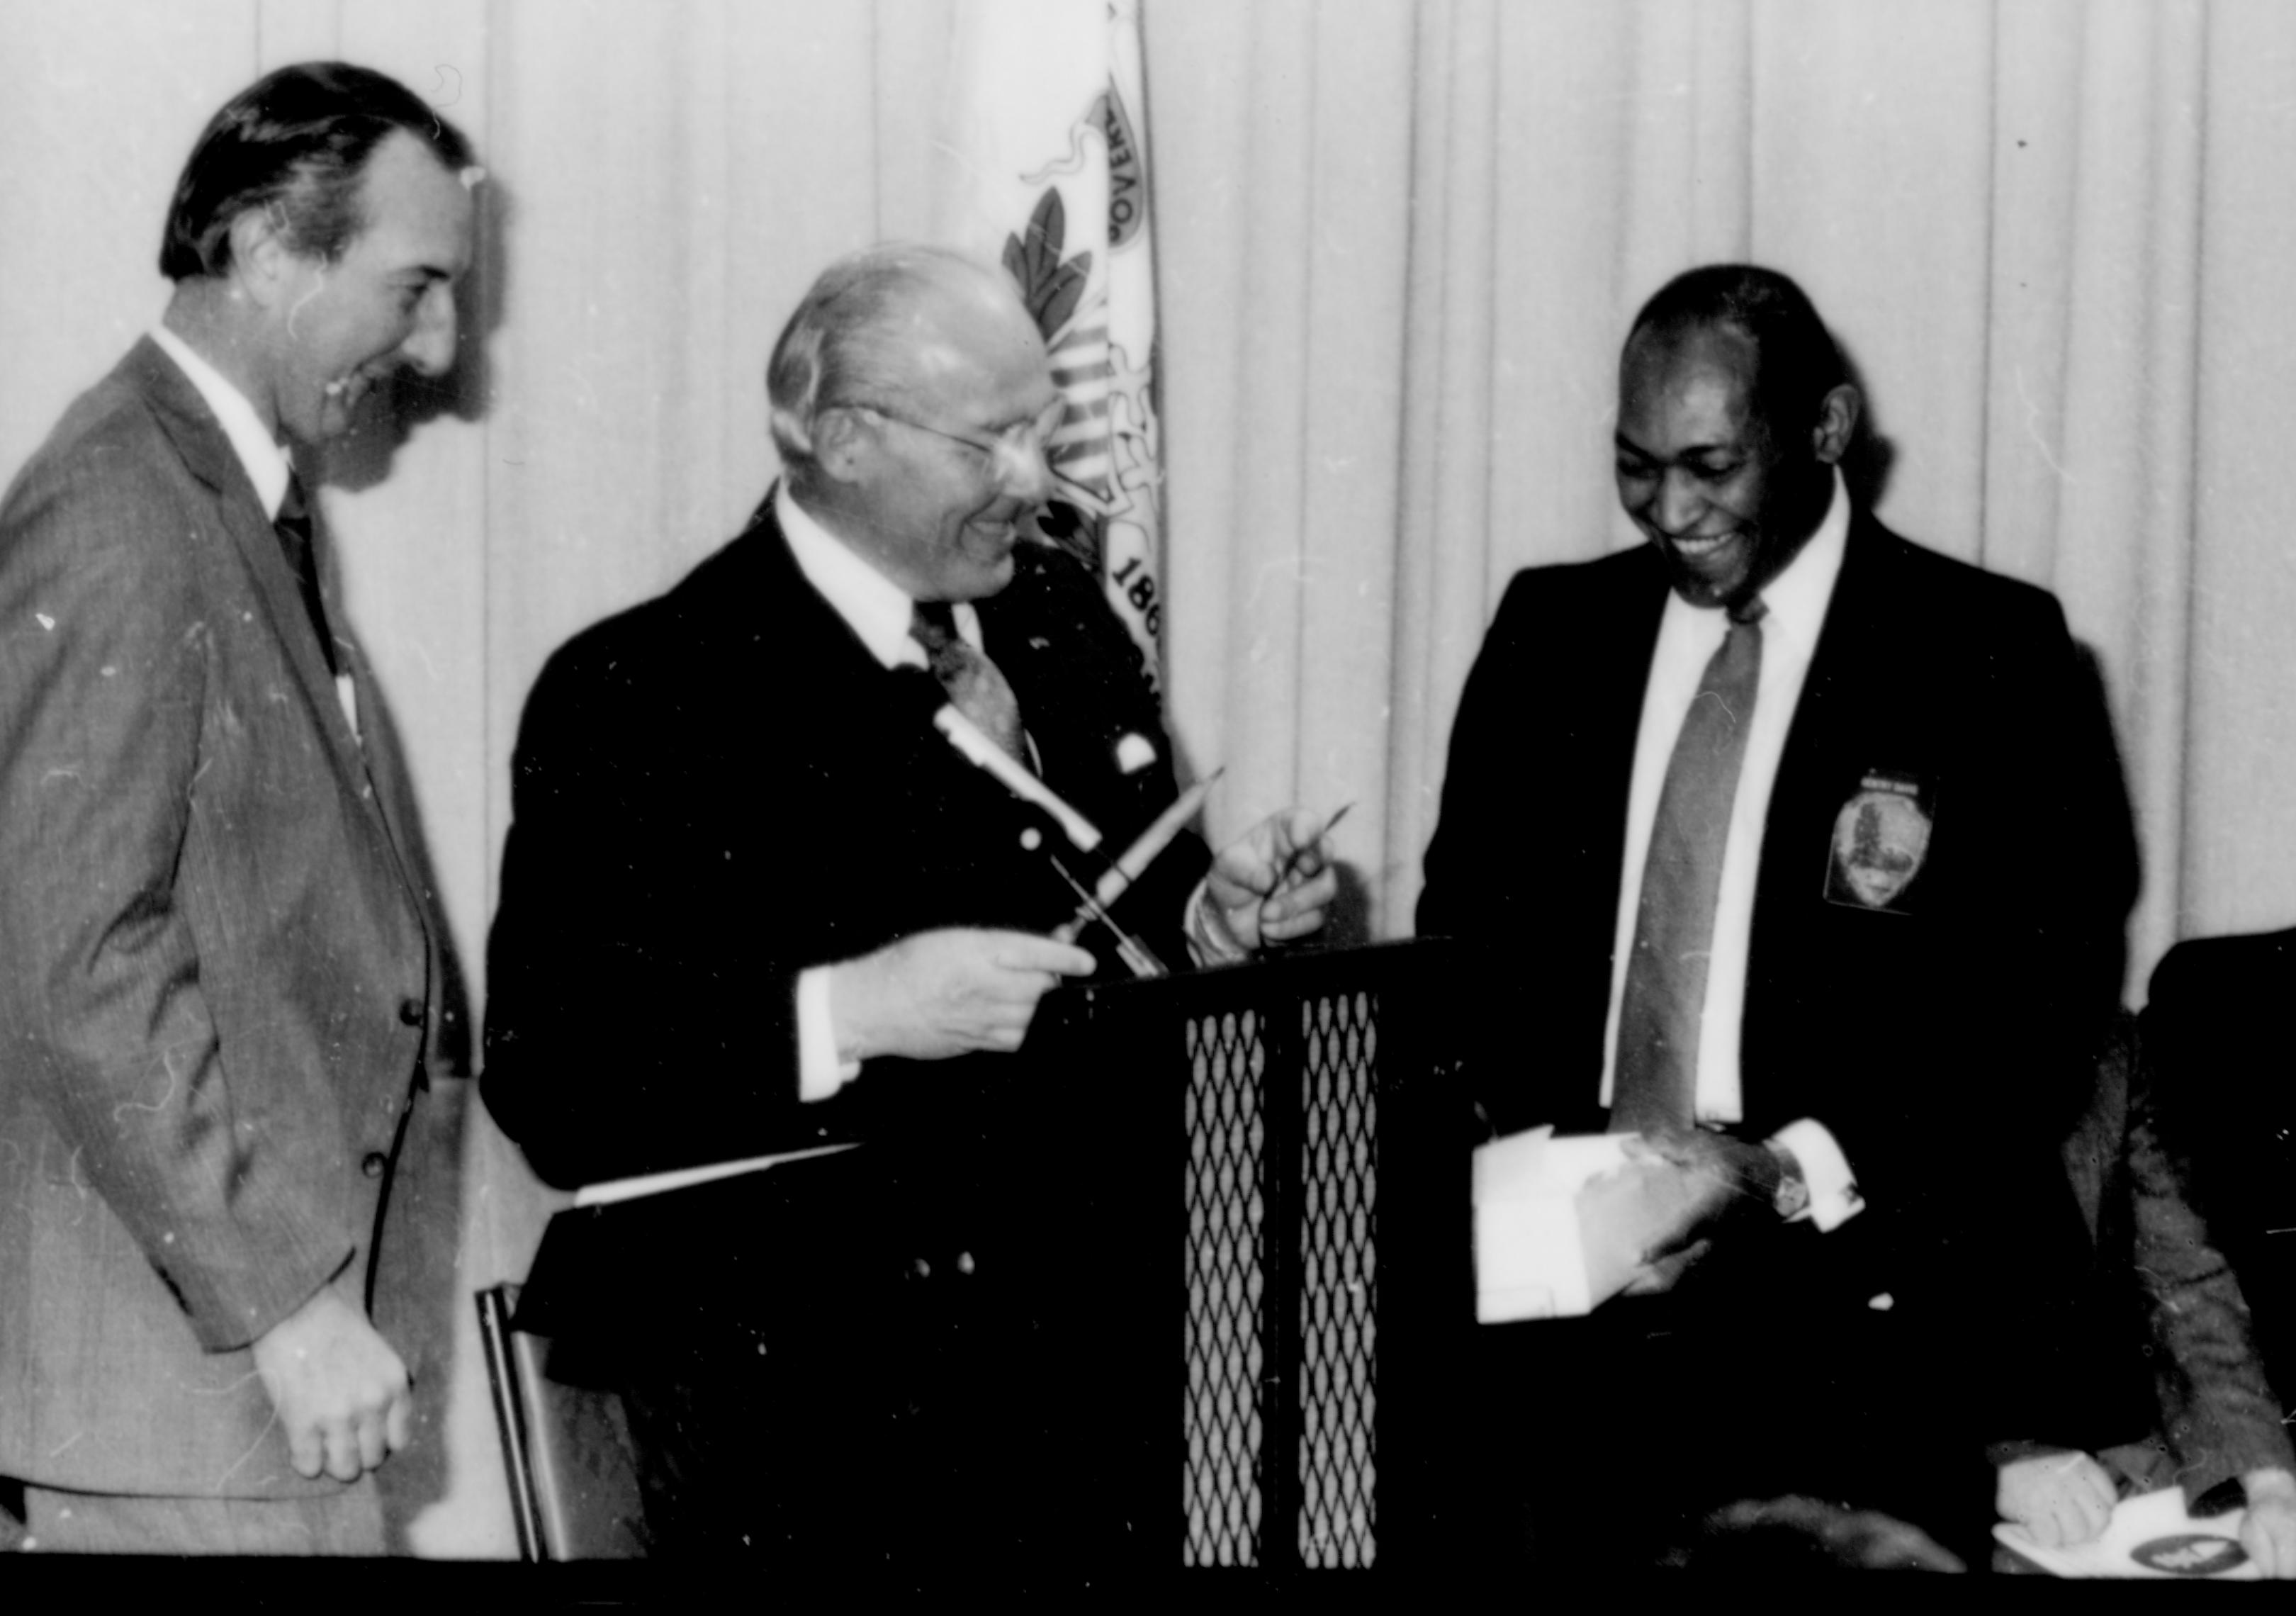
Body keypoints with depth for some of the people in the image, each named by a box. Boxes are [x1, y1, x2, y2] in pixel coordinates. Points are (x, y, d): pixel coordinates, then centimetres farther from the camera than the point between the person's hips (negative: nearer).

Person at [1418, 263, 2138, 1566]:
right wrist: (1513, 1157, -7)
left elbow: (2041, 1015, -5)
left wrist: (1788, 1176, -17)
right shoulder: (1552, 630, 12)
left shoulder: (1990, 655, 0)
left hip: (1857, 1303, -3)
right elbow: (1465, 941, 14)